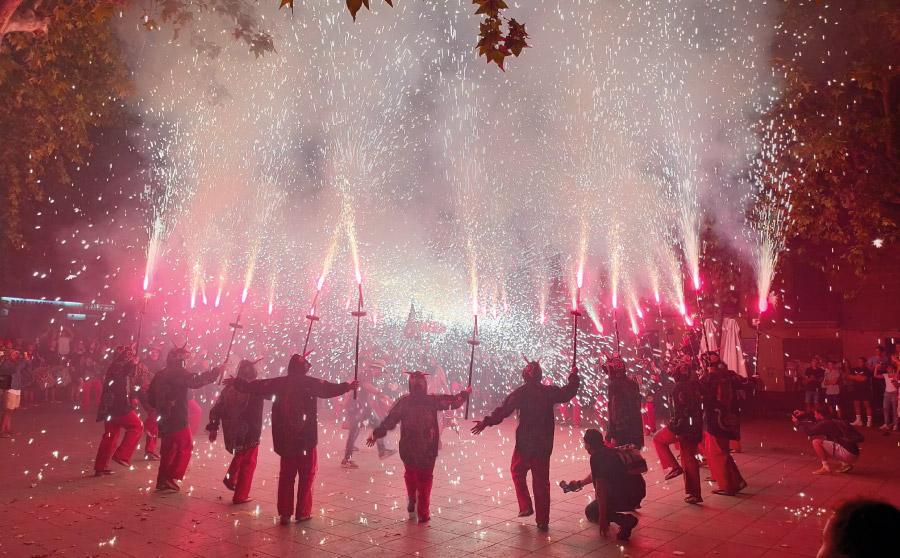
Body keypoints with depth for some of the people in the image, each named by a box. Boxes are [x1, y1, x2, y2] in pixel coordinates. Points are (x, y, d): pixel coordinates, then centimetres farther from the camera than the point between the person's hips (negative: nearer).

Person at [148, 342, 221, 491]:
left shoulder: (160, 375, 14)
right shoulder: (178, 373, -13)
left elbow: (151, 397, 18)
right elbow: (195, 381, -26)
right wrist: (216, 371, -23)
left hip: (164, 419, 9)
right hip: (177, 420, -8)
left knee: (168, 449, 17)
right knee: (185, 447, 2)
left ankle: (162, 480, 19)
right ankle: (171, 478, -1)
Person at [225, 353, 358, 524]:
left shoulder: (279, 383, 1)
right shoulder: (310, 383, -10)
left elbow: (254, 386, 9)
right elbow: (331, 389, -12)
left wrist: (236, 382, 23)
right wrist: (348, 386, 2)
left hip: (285, 439, 4)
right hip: (306, 438, -4)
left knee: (286, 475, 15)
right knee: (307, 474, 10)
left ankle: (284, 513, 16)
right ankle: (303, 512, 11)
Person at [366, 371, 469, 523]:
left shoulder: (404, 402, -11)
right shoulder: (432, 401, -8)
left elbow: (390, 420, -9)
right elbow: (454, 401, 0)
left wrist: (376, 434, 2)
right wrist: (466, 392, 18)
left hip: (408, 449, 0)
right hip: (428, 450, 0)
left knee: (410, 474, 29)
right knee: (425, 481, 16)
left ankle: (411, 500, 19)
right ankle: (423, 513, 17)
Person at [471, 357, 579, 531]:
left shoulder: (521, 392, -10)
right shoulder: (550, 391, -1)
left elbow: (503, 409, -16)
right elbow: (569, 392, 16)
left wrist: (486, 422, -10)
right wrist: (573, 376, 32)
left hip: (524, 444, -3)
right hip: (544, 445, 3)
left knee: (518, 472, 21)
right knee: (542, 482, 11)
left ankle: (525, 506, 10)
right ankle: (543, 520, 15)